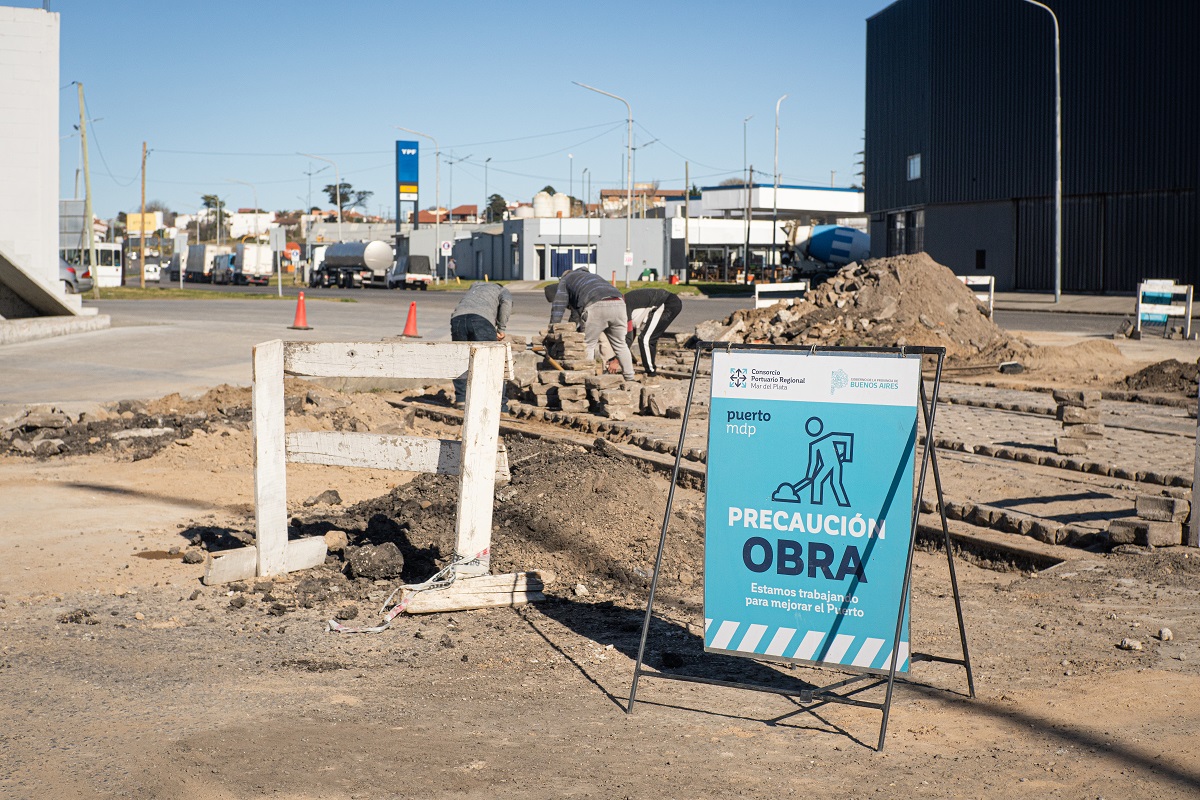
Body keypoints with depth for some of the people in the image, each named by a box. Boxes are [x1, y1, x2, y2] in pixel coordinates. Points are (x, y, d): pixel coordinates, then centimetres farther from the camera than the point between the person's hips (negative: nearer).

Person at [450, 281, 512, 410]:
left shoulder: (474, 287, 43)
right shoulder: (502, 291, 28)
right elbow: (507, 302, 5)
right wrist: (501, 328, 9)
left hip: (458, 317, 4)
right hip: (481, 319, -4)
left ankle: (461, 399, 18)